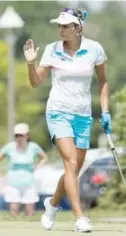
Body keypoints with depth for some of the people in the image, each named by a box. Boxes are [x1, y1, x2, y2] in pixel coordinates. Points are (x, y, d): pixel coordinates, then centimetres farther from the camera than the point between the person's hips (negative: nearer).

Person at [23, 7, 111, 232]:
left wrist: (105, 110, 5)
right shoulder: (52, 50, -4)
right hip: (58, 112, -3)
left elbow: (102, 81, 11)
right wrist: (31, 63, -15)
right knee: (71, 164, -19)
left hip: (83, 115, 3)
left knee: (74, 170, 9)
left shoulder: (94, 49, -2)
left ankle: (52, 203, 37)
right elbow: (36, 82, 3)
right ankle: (80, 219, -23)